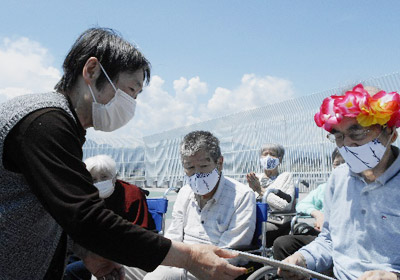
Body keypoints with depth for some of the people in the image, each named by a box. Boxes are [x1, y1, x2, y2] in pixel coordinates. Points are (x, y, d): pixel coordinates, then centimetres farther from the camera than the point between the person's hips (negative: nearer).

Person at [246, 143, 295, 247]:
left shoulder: (286, 176, 11)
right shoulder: (255, 177, 23)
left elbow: (286, 205, -7)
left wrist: (261, 190, -4)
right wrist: (251, 190, -6)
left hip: (275, 222, -4)